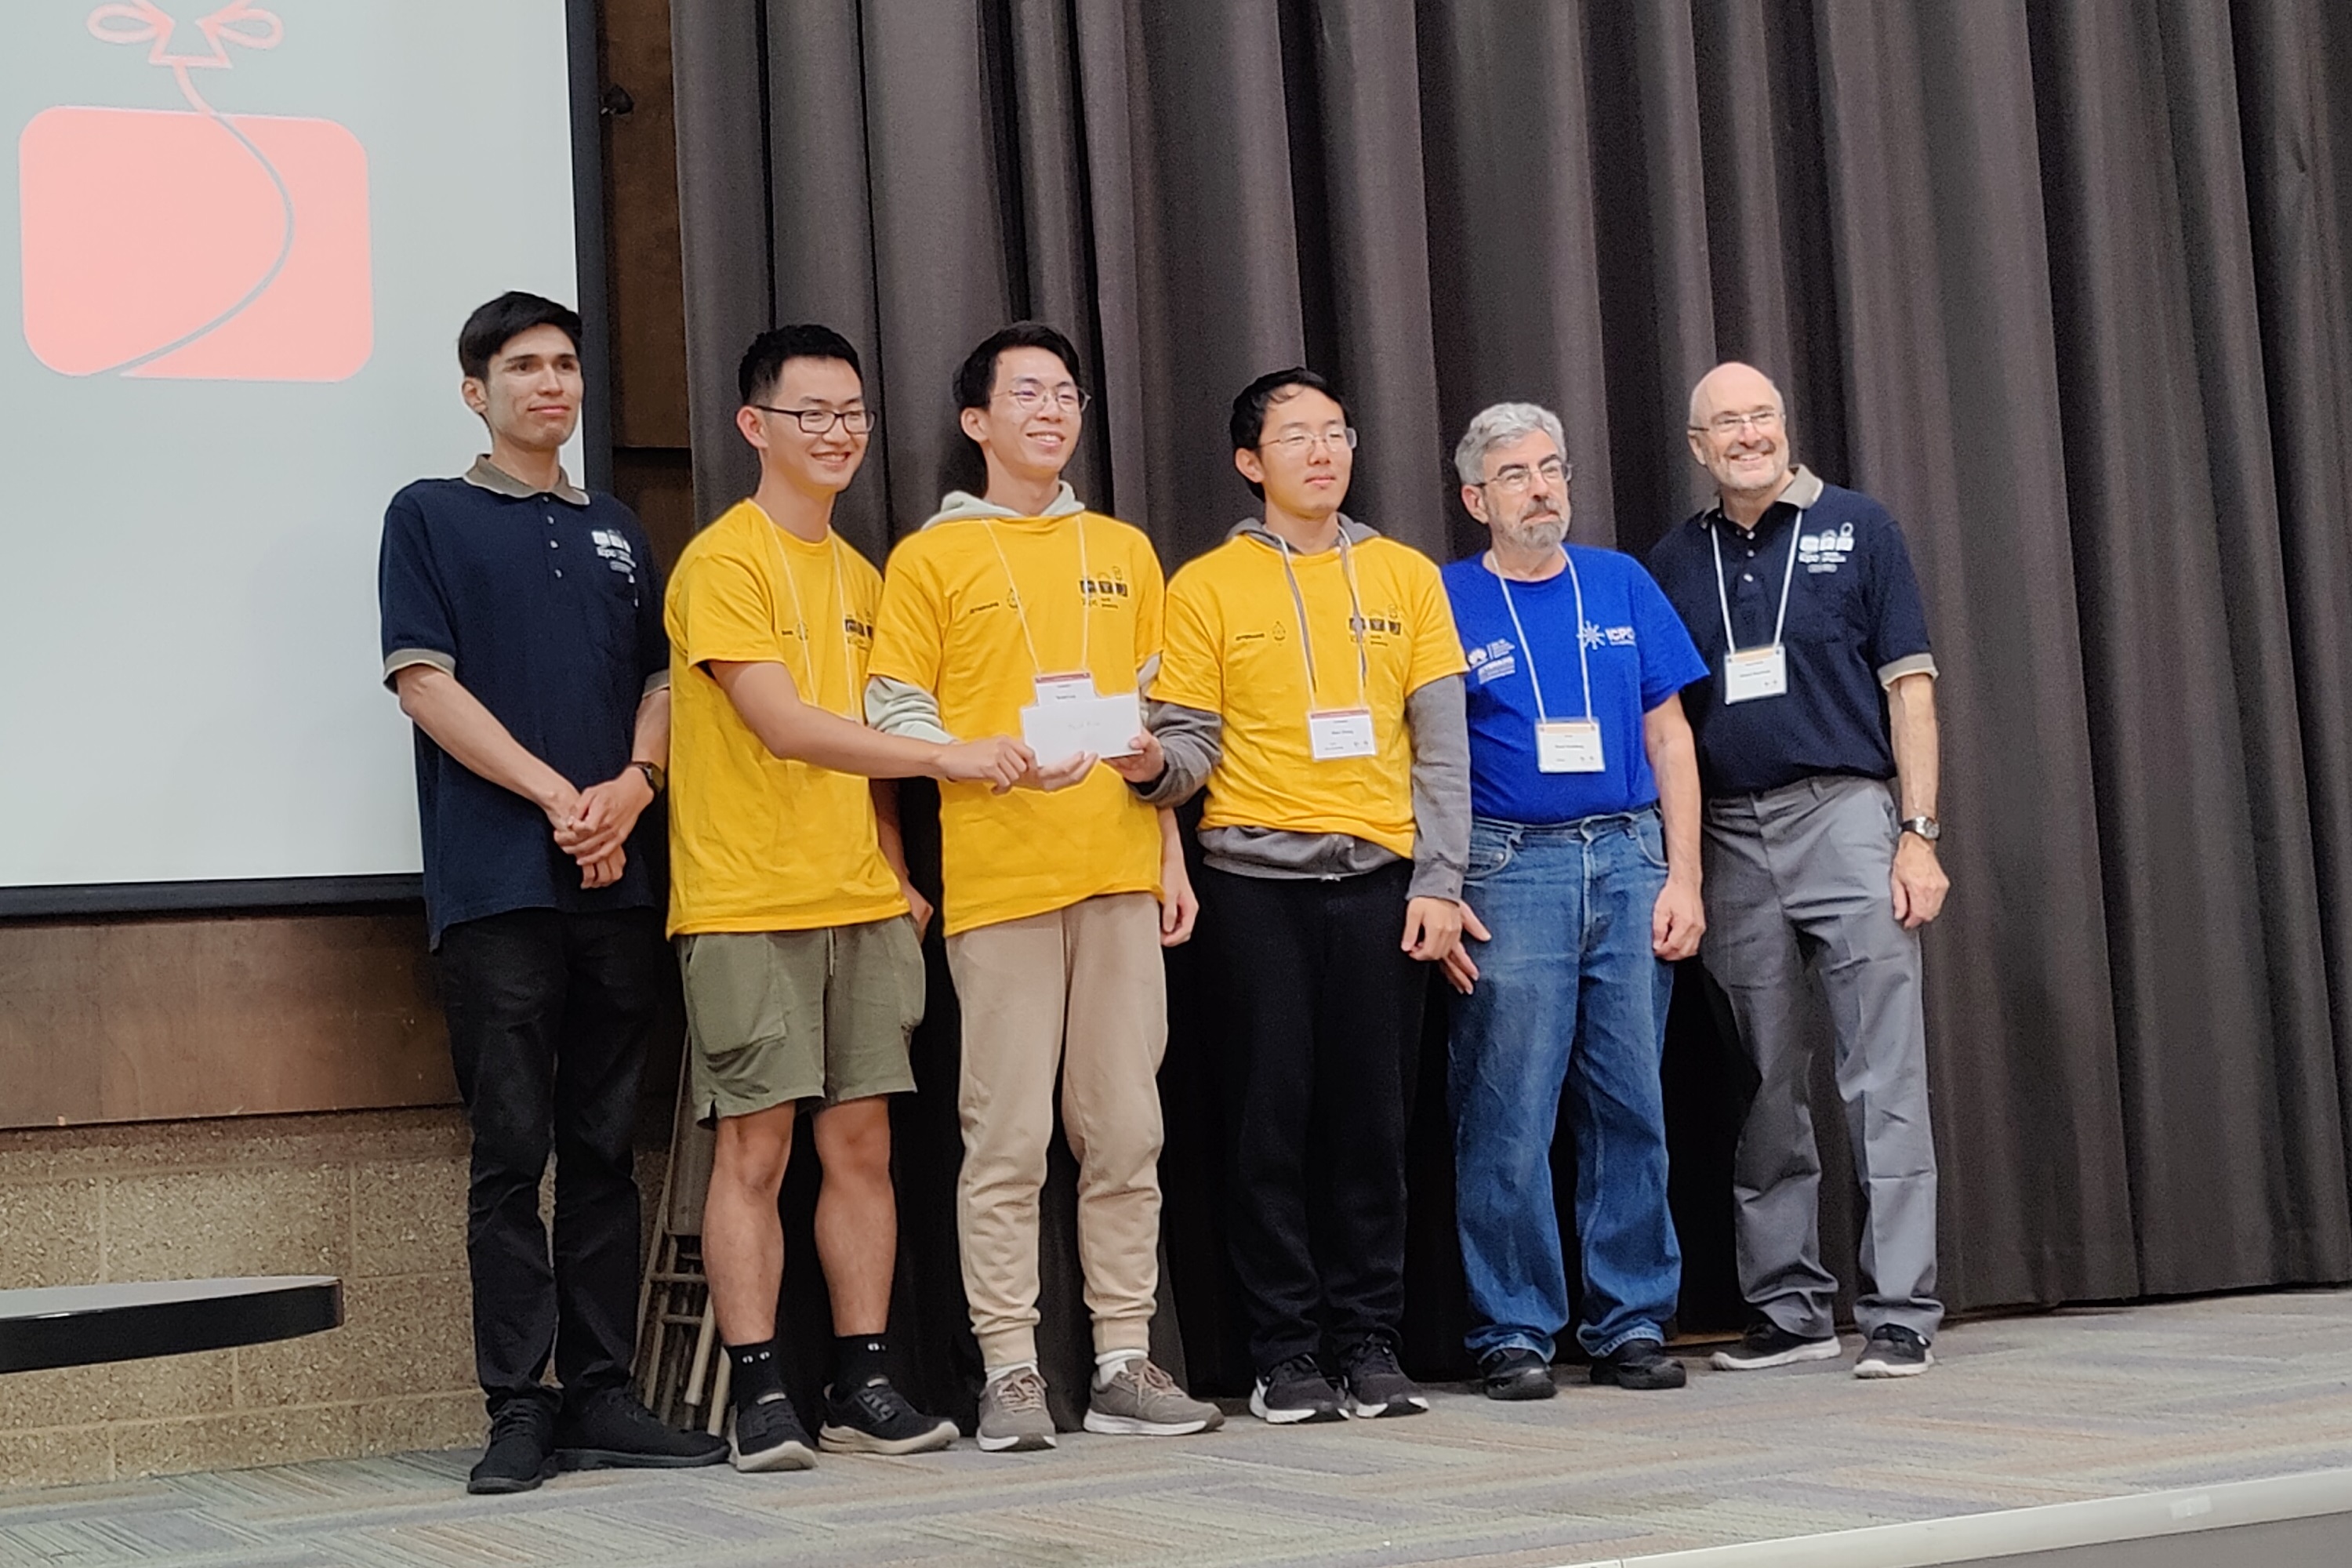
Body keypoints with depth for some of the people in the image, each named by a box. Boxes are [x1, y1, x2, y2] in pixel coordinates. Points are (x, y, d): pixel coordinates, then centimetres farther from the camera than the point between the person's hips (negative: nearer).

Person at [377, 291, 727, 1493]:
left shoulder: (615, 533, 20)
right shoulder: (430, 517, 6)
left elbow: (660, 679, 16)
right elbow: (425, 682, -4)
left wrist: (633, 785, -5)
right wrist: (558, 796, -11)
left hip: (619, 883, 4)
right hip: (497, 884, -4)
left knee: (605, 1149, 5)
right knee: (512, 1153, -5)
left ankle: (601, 1395, 9)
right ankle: (519, 1409, -1)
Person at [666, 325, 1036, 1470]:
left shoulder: (859, 578, 17)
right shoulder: (725, 562, -6)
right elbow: (784, 726, -17)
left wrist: (897, 875, 9)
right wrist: (945, 757, -20)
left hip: (860, 903, 6)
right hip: (747, 902, -6)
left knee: (861, 1139, 5)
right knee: (755, 1147, -3)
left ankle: (863, 1385, 11)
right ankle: (758, 1394, 2)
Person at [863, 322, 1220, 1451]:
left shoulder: (1124, 553, 18)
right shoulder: (931, 559, 4)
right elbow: (896, 719, -1)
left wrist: (1169, 856, 13)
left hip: (1118, 874, 4)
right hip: (996, 879, -4)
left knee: (1124, 1131, 5)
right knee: (1008, 1136, -4)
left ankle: (1124, 1362, 11)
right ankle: (1009, 1370, 2)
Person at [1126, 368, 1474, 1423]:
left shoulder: (1405, 576, 10)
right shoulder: (1206, 587, 5)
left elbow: (1441, 749, 7)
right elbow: (1192, 744, 1)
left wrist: (1437, 884, 0)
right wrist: (1152, 766, -22)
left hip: (1381, 874, 2)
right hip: (1257, 879, -1)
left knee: (1374, 1118, 3)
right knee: (1272, 1117, 0)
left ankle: (1371, 1344, 12)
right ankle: (1285, 1354, 7)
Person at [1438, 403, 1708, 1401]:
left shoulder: (1620, 585, 12)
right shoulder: (1446, 604, 3)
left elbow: (1668, 738, 11)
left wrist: (1683, 877, 3)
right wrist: (1442, 896, -6)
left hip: (1629, 861, 3)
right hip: (1509, 869, -3)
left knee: (1631, 1104, 4)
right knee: (1508, 1113, -4)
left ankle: (1631, 1323, 13)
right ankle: (1513, 1332, 5)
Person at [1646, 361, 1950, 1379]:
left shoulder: (1857, 529, 4)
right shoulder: (1675, 563, 12)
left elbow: (1908, 686, 0)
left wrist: (1918, 832, -8)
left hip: (1847, 816, -3)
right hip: (1729, 837, 4)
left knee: (1885, 1083, -5)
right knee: (1763, 1093, 8)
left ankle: (1900, 1314, -1)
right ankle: (1786, 1307, 16)